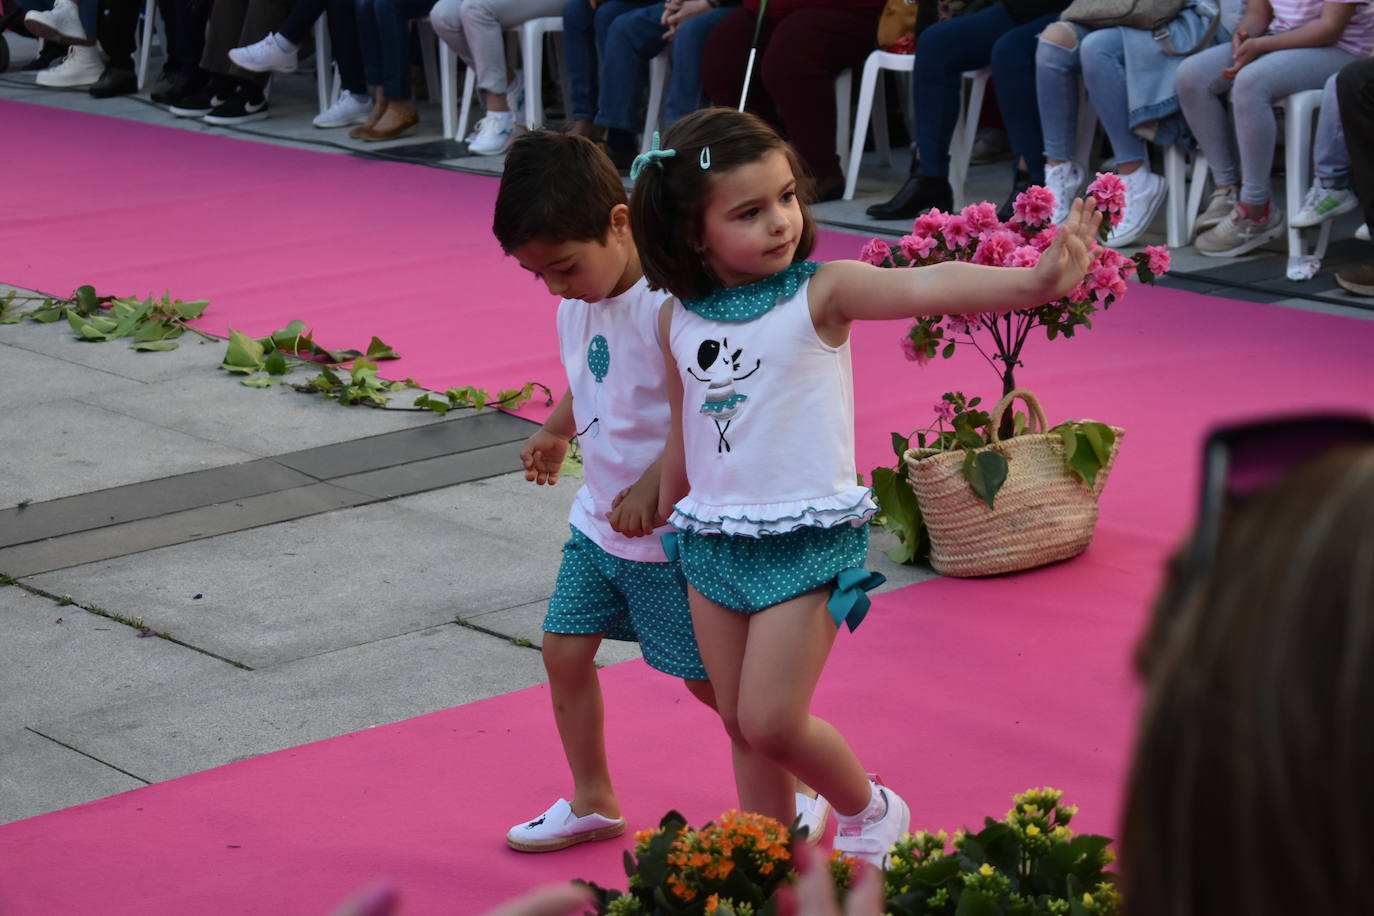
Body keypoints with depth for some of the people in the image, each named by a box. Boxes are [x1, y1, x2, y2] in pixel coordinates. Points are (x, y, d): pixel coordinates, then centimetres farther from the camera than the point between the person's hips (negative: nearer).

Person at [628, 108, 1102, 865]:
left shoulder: (820, 293, -12)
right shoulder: (678, 320, 2)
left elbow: (922, 289, -29)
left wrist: (1033, 280, -45)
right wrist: (668, 525, 26)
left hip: (807, 538, -5)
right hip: (713, 539, 5)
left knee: (772, 723, -9)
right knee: (742, 728, 11)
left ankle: (868, 811, 19)